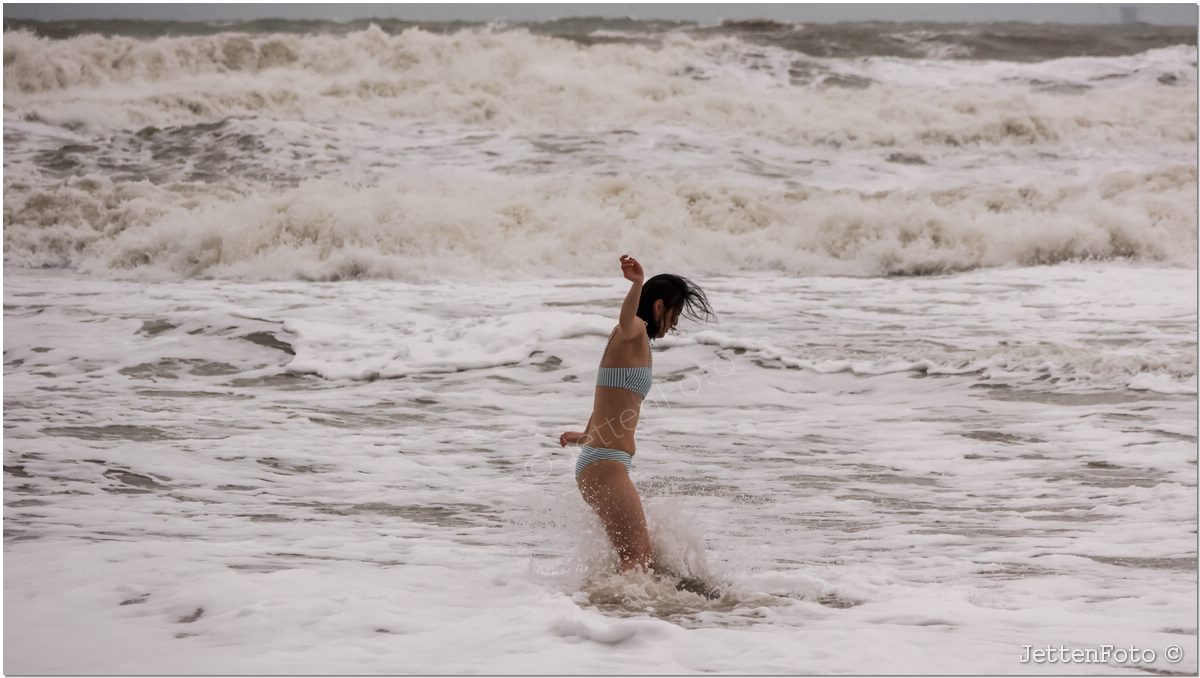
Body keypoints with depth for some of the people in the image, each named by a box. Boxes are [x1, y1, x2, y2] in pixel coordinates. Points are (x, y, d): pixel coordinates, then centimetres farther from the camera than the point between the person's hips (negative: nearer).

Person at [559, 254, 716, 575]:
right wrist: (637, 284, -56)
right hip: (605, 464, -11)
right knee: (638, 558, -18)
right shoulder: (635, 332, -8)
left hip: (596, 462, 11)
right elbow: (627, 321, -35)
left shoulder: (638, 344, 23)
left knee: (643, 560, 16)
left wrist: (587, 434, 56)